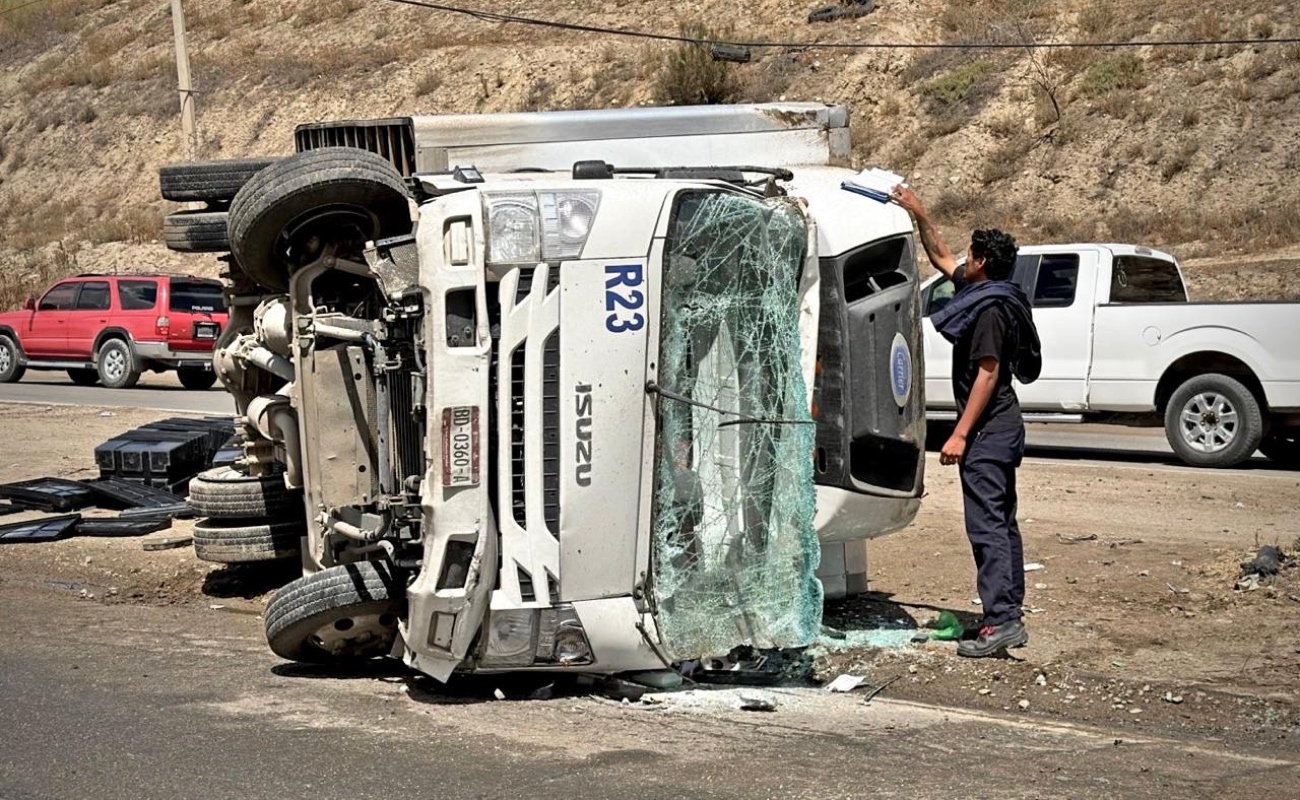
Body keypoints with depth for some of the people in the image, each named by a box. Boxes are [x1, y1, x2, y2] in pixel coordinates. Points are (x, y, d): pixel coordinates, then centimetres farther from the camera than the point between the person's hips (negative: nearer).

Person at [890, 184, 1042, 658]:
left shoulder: (990, 308, -16)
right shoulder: (979, 293, 13)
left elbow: (988, 373, -21)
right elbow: (940, 258, 29)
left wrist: (960, 434, -23)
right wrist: (919, 215, 26)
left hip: (987, 431, -11)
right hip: (1002, 428, 11)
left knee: (986, 525, -13)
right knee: (1002, 522, 11)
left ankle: (1000, 622, -16)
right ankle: (1010, 618, 14)